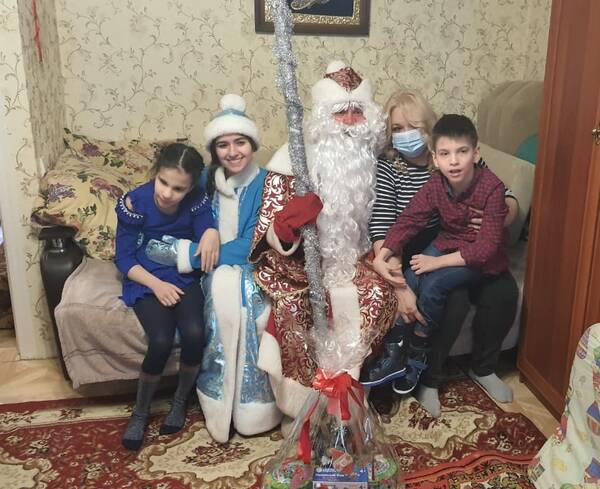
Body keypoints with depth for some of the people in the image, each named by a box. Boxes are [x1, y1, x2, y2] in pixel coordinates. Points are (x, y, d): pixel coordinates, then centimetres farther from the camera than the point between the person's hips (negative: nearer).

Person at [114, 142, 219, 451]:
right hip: (146, 280, -2)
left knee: (194, 333, -26)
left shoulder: (197, 202, -9)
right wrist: (156, 284, -20)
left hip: (184, 277, 2)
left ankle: (180, 402, 2)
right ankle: (140, 411, 1)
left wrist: (212, 233, -38)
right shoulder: (134, 203, -14)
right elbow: (124, 257, -7)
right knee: (161, 341, -27)